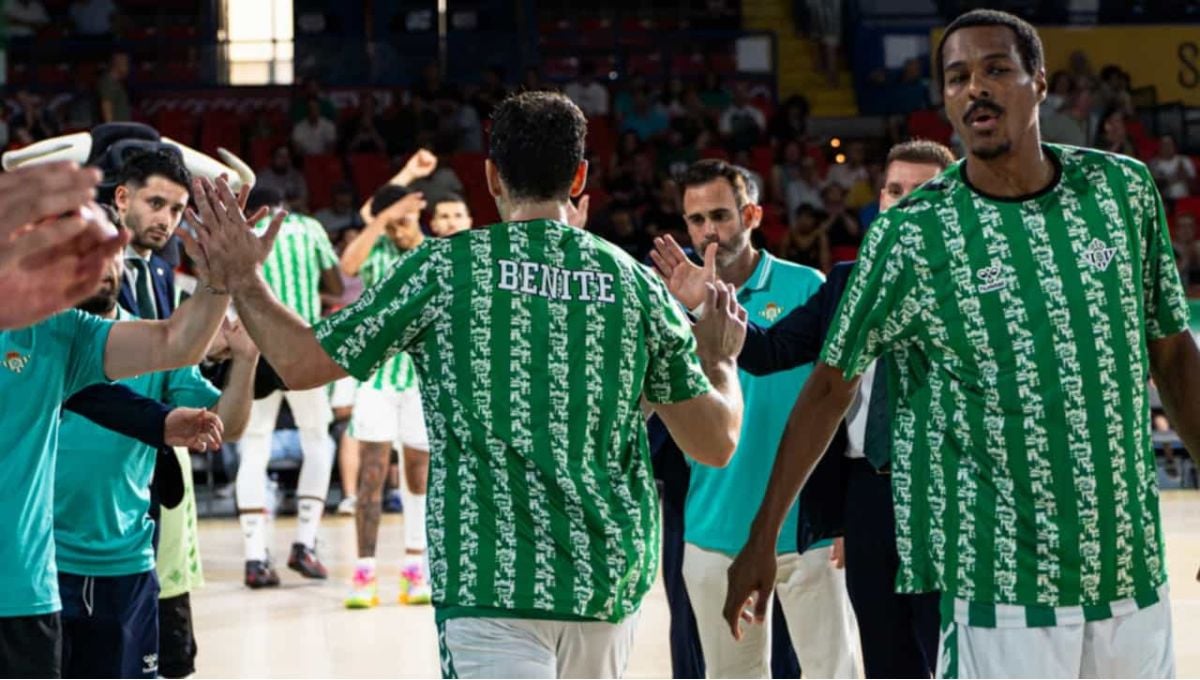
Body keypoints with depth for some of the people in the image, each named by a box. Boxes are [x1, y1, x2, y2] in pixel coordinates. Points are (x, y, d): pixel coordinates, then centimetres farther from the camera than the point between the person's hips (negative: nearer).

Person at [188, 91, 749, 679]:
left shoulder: (444, 267, -4)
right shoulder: (635, 284, 5)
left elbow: (301, 362, -1)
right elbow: (716, 444, 8)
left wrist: (243, 280, 15)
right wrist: (720, 359, 28)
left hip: (491, 578, -4)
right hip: (611, 580, 4)